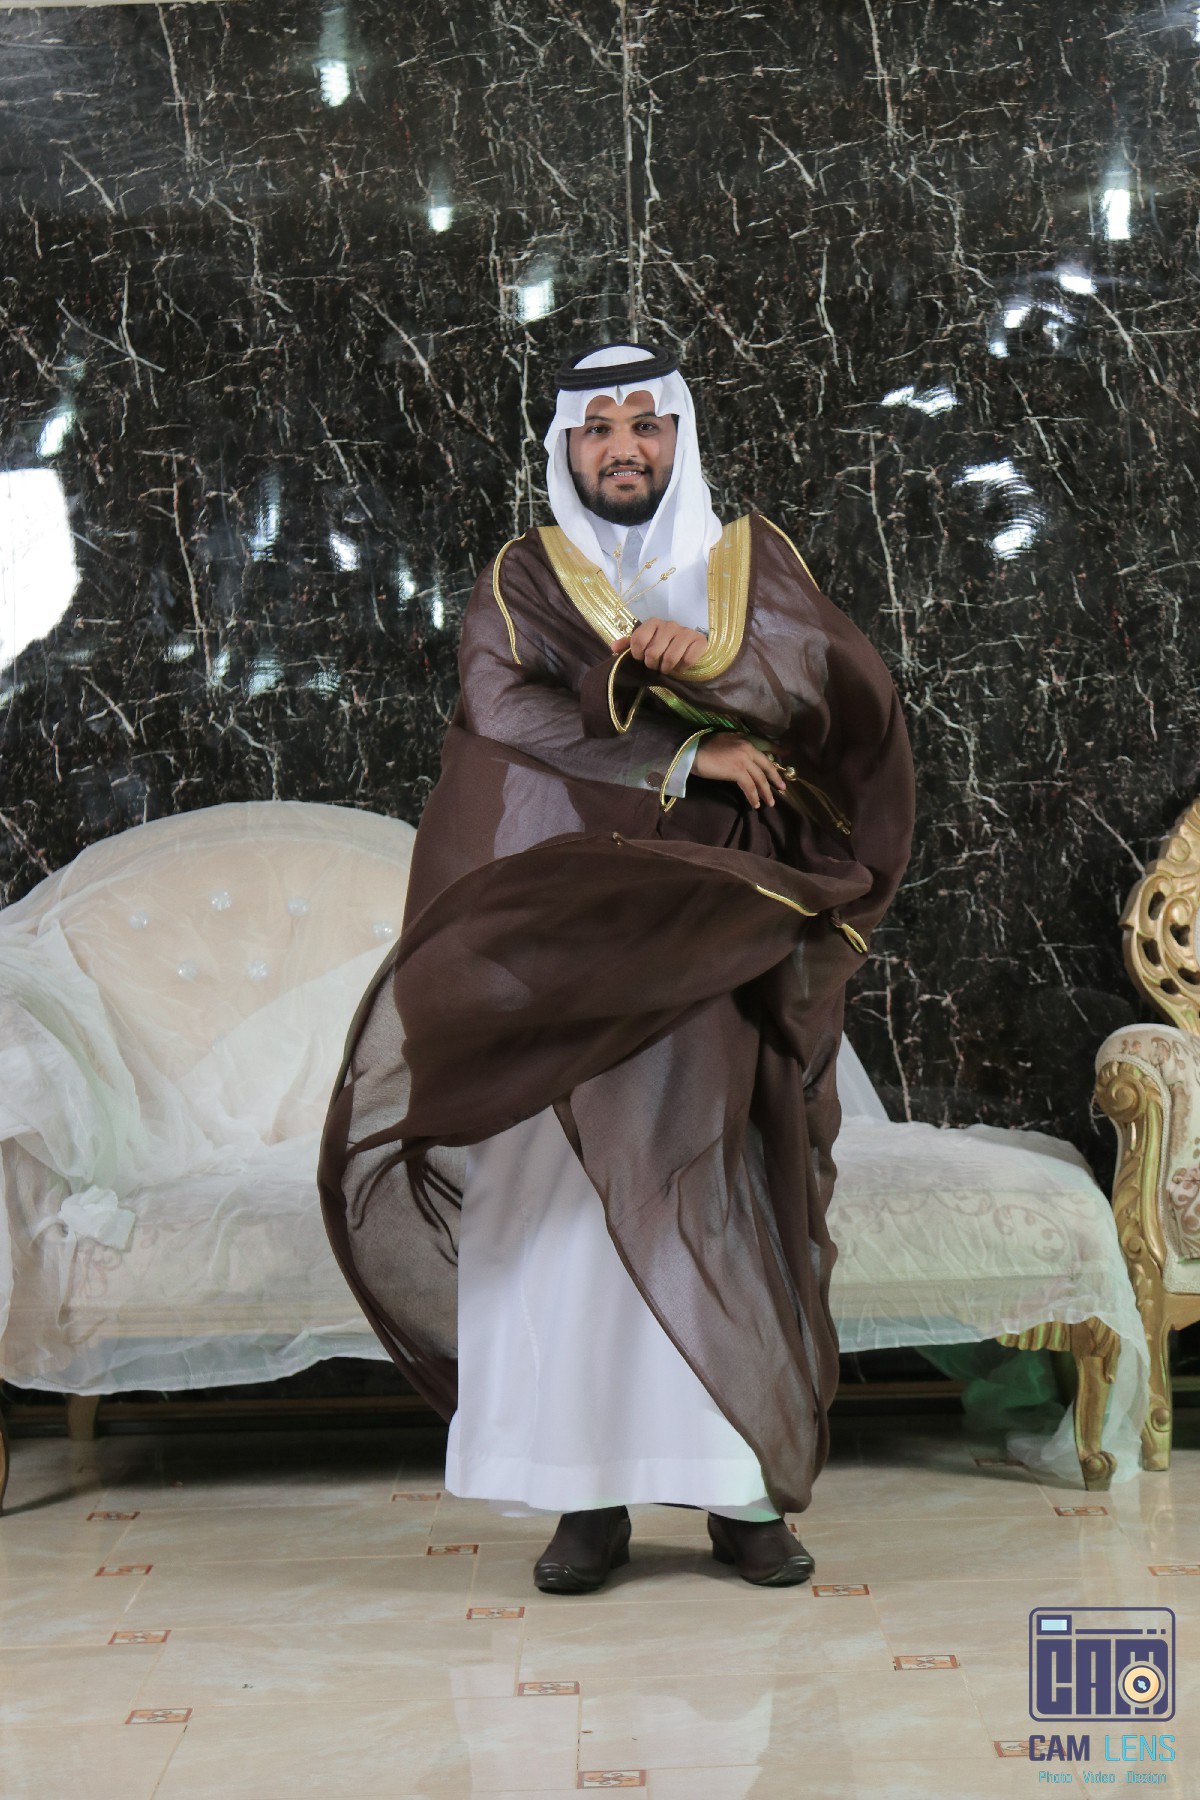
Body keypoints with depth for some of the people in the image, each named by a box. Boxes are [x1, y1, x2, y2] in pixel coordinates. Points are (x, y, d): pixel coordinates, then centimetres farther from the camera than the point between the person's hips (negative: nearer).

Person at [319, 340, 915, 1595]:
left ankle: (746, 1491, 6)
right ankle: (586, 1496, 1)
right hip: (574, 937, 0)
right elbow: (505, 711, -9)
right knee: (570, 1201, -6)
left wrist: (712, 652, -21)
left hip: (726, 941, 1)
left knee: (732, 1204, -2)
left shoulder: (753, 559, 13)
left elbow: (846, 678, -4)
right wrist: (682, 759, -13)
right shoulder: (522, 581, 10)